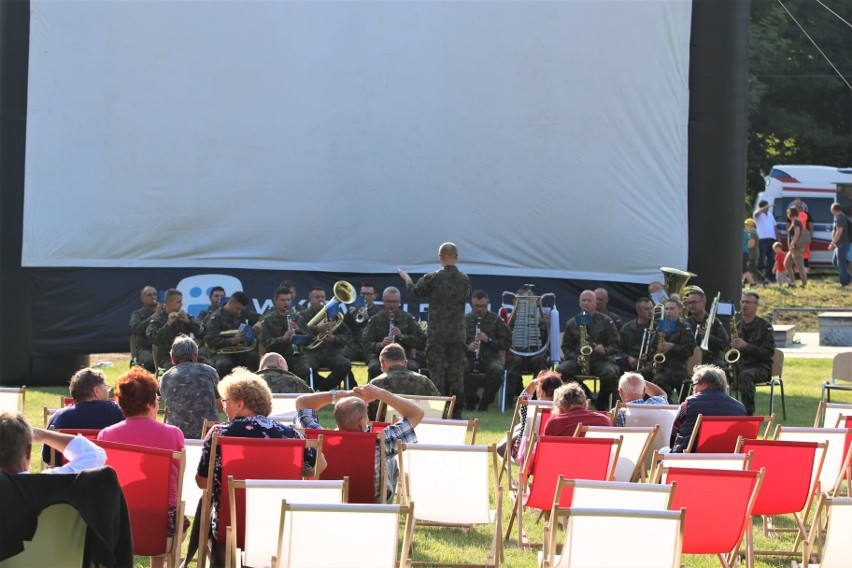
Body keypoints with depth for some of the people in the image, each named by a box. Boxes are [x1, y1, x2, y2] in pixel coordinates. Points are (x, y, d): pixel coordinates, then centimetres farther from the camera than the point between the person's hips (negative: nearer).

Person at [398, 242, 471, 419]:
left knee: (437, 371, 2)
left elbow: (414, 293, 4)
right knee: (456, 372, 6)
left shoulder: (432, 278, -11)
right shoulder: (464, 279, -1)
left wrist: (407, 279, 24)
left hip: (437, 333, -3)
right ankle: (456, 413, 8)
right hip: (457, 334, 3)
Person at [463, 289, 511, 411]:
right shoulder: (465, 320, 11)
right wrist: (467, 347, -11)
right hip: (469, 357, 1)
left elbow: (506, 343, 3)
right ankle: (472, 399, -5)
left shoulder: (496, 320, 8)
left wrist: (489, 340, -11)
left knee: (497, 370, -36)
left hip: (490, 357, -1)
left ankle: (485, 401, -9)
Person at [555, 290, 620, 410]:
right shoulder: (572, 323, 14)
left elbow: (616, 346, 5)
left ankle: (601, 404, -8)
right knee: (560, 371, -30)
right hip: (577, 361, 2)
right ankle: (585, 395, -11)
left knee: (610, 374, -36)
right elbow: (566, 347, 13)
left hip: (600, 360, -2)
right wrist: (576, 357, -8)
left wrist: (605, 350, -18)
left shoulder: (606, 322, 8)